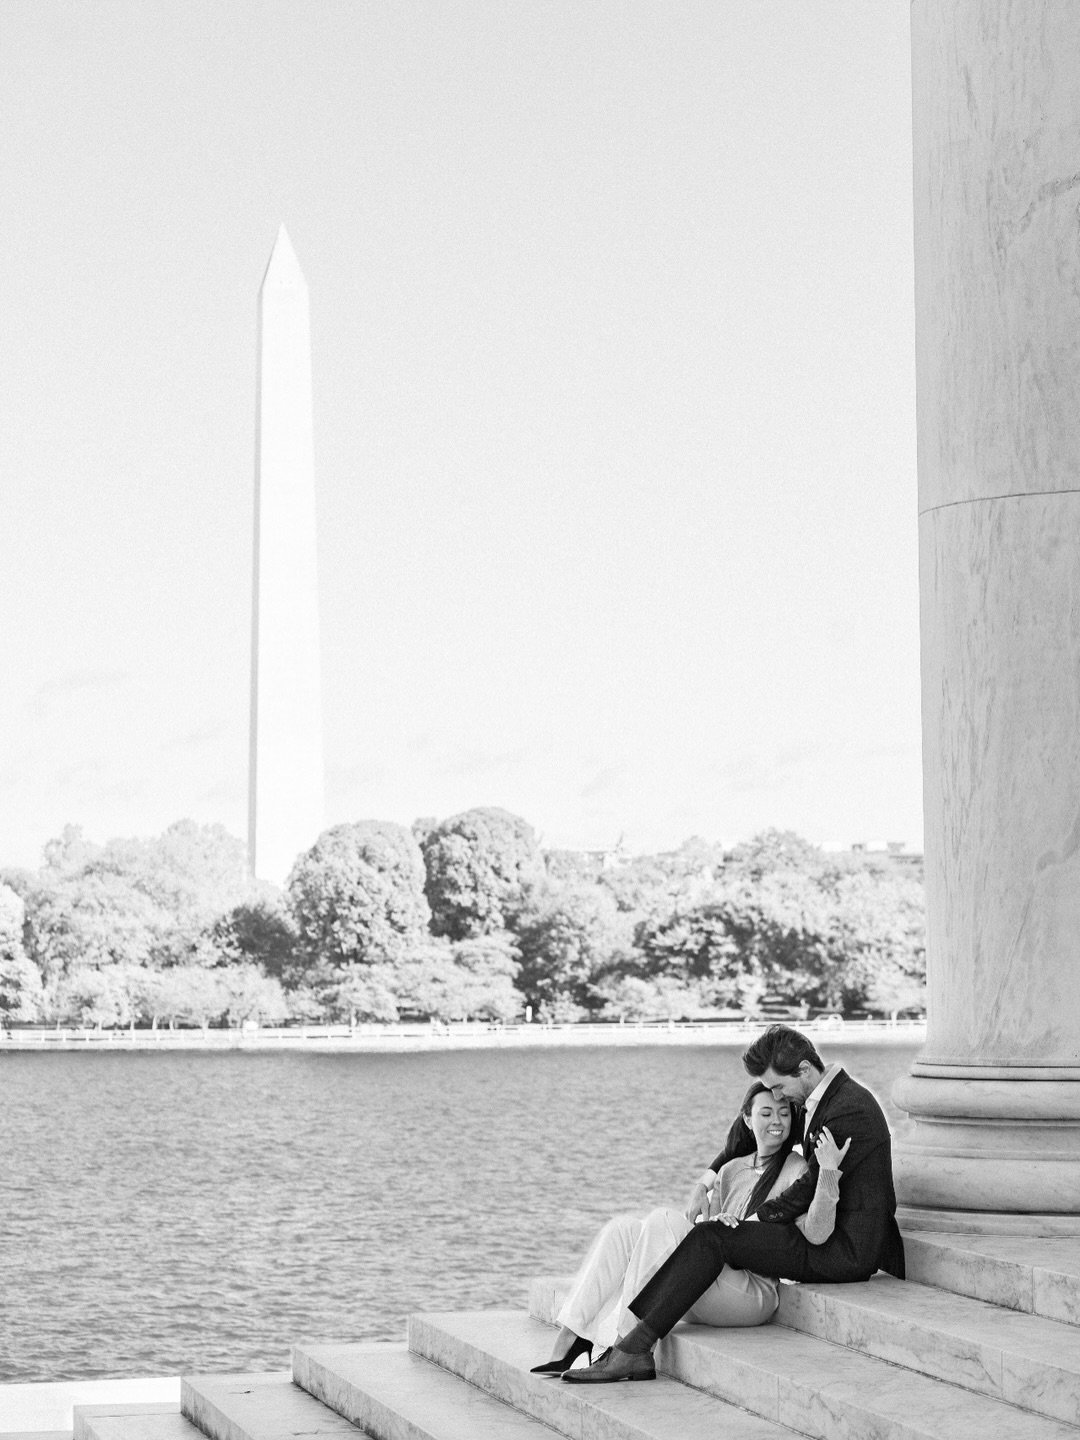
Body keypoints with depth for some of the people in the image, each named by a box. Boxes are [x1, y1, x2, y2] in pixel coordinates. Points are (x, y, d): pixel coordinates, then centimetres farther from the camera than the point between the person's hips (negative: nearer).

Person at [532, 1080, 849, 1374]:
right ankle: (569, 1340, -17)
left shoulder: (796, 1170, 0)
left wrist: (829, 1171, -30)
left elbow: (815, 1233, -17)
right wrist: (716, 1221, -9)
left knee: (662, 1220, -23)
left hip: (753, 1294, -7)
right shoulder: (732, 1169, 21)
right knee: (623, 1227, -8)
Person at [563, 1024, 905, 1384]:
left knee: (712, 1237, -17)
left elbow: (808, 1192, -16)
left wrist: (753, 1217, -5)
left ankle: (635, 1347, -17)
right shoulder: (826, 1095, 12)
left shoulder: (847, 1111, -19)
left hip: (846, 1250, -10)